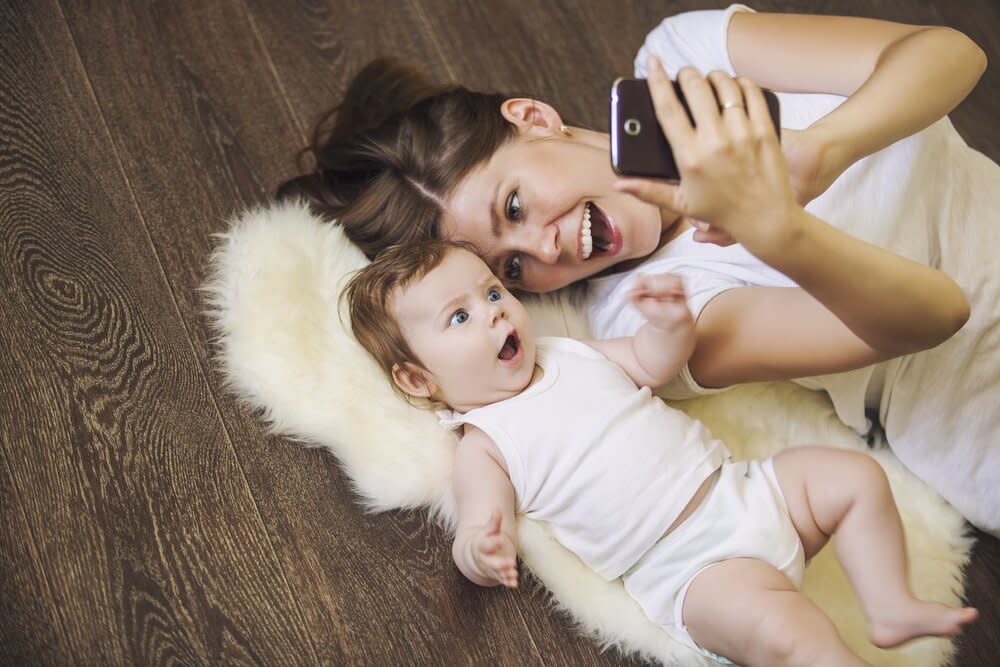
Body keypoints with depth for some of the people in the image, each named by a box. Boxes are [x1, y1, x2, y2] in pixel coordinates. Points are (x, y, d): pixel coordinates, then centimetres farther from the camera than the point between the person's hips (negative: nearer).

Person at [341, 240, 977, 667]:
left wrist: (671, 321, -5)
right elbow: (484, 527, -15)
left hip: (744, 490, 7)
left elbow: (652, 363, 19)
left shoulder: (568, 354, 12)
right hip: (693, 567, -7)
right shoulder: (485, 446, -5)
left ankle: (892, 606, 10)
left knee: (857, 476, 2)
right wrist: (481, 550, -41)